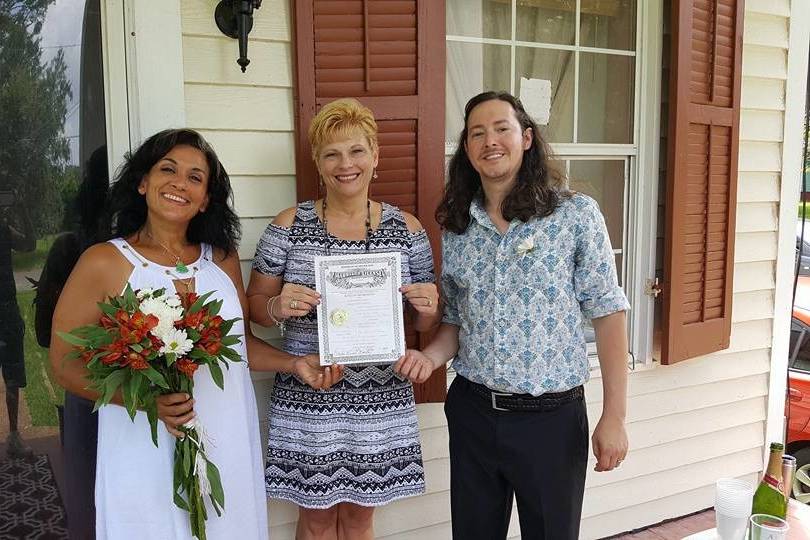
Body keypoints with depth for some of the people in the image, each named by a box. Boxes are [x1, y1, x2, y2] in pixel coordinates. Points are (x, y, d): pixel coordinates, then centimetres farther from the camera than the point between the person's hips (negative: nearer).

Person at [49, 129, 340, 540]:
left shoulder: (223, 259, 4)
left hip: (229, 449, 4)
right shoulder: (104, 263, -8)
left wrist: (294, 363, -2)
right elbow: (66, 365, -6)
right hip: (148, 456, -4)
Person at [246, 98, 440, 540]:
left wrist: (428, 307, -14)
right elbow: (254, 304, 2)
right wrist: (278, 307, -19)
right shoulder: (289, 225, -3)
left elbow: (425, 323, 8)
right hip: (307, 401, -1)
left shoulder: (406, 227, 1)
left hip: (381, 403, 1)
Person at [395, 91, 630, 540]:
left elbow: (607, 313, -7)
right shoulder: (457, 229, 4)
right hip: (472, 412, 4)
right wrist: (429, 356, -9)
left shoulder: (576, 215, -8)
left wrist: (614, 417, -9)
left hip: (551, 417, -3)